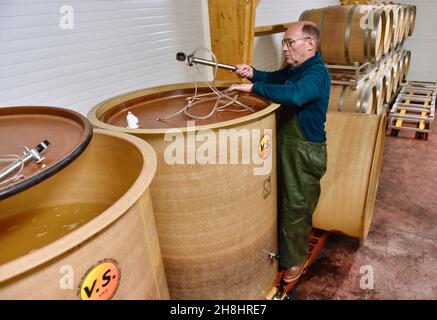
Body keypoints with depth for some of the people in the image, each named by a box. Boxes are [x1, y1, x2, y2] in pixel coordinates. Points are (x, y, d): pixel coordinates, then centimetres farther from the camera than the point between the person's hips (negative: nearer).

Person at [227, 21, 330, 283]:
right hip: (287, 144, 9)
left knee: (296, 207, 5)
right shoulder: (295, 69, 7)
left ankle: (296, 260, 27)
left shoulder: (317, 73, -22)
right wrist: (253, 73, 0)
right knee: (282, 201, 21)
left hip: (306, 152, -9)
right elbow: (274, 78, 21)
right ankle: (284, 248, 43)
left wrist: (253, 87, -36)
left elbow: (294, 95, -42)